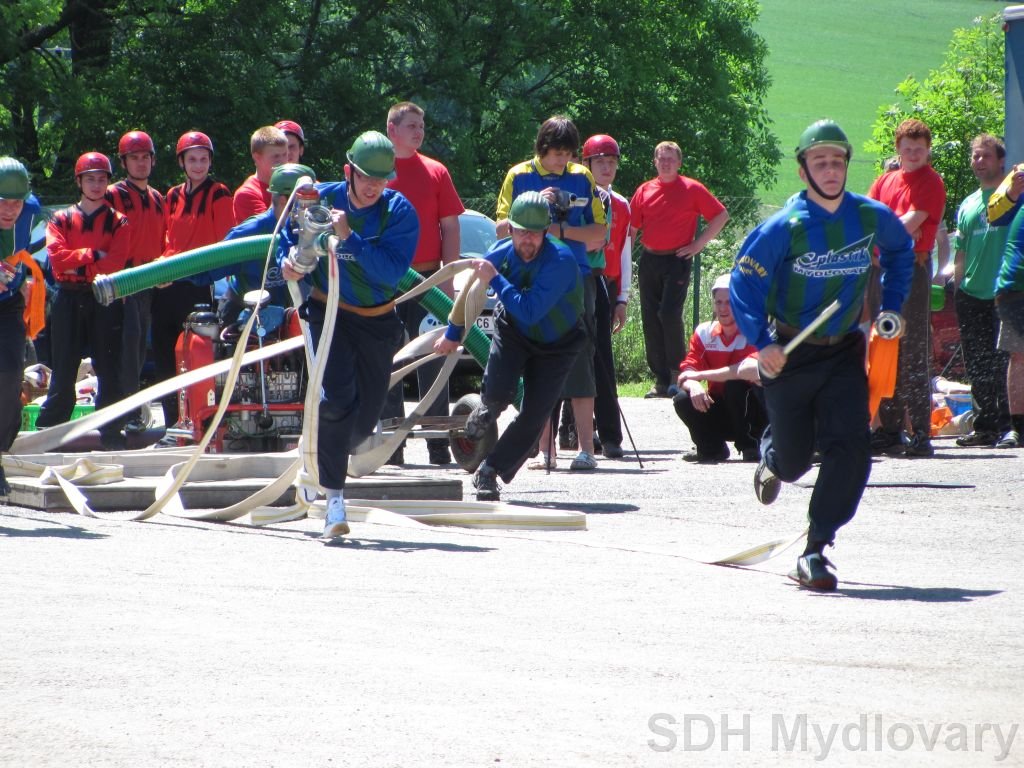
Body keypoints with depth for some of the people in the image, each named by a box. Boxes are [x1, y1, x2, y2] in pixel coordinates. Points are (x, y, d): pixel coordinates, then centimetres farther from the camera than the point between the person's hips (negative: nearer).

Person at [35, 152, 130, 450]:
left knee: (110, 370, 0)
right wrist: (93, 255, -9)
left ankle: (111, 434, 4)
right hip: (69, 301, 0)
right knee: (64, 371, -1)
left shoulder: (118, 222, 9)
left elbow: (115, 263, -7)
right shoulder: (61, 220, 12)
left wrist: (78, 266, -9)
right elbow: (57, 257, -5)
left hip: (106, 301, 0)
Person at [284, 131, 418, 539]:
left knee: (367, 414, 7)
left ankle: (322, 460, 40)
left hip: (377, 321, 2)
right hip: (329, 313, -1)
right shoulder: (321, 199, -8)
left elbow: (392, 271, -25)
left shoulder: (399, 212, -12)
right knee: (337, 397, -22)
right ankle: (333, 496, -19)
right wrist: (290, 261, -12)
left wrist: (350, 238, -34)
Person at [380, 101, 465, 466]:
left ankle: (439, 448, 4)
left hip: (427, 280, 0)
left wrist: (447, 279, -2)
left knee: (432, 362, 1)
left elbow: (451, 228, 6)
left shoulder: (435, 172, 6)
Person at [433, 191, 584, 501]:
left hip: (556, 343, -3)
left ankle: (490, 472, 8)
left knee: (534, 416, -9)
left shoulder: (560, 261, -32)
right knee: (498, 392, -21)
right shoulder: (500, 253, -16)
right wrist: (452, 335, 15)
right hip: (513, 332, 3)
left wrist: (495, 279, -36)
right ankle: (486, 410, 16)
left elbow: (529, 312, -40)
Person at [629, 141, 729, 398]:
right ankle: (661, 379, 8)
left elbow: (721, 215, 4)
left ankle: (678, 373, -5)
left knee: (669, 314, -17)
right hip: (649, 260, 4)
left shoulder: (692, 189, 0)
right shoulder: (644, 191, 9)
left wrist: (699, 243, -2)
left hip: (678, 260, -4)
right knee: (650, 319, 3)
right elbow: (632, 228, 13)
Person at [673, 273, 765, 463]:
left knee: (736, 384, -33)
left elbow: (751, 369, -34)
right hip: (720, 412, 4)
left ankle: (750, 447, -15)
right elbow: (685, 374, -7)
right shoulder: (704, 332, 0)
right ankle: (712, 447, 1)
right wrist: (693, 385, -34)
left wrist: (702, 375, -26)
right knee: (683, 400, -22)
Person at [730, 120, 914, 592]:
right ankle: (771, 456, 49)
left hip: (844, 353, 2)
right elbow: (744, 282, -10)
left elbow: (900, 250, 18)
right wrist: (762, 342, -21)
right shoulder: (785, 226, -16)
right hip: (789, 355, -2)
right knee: (794, 458, 9)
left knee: (850, 447, -17)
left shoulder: (872, 217, -5)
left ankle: (816, 549, -11)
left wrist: (891, 308, 10)